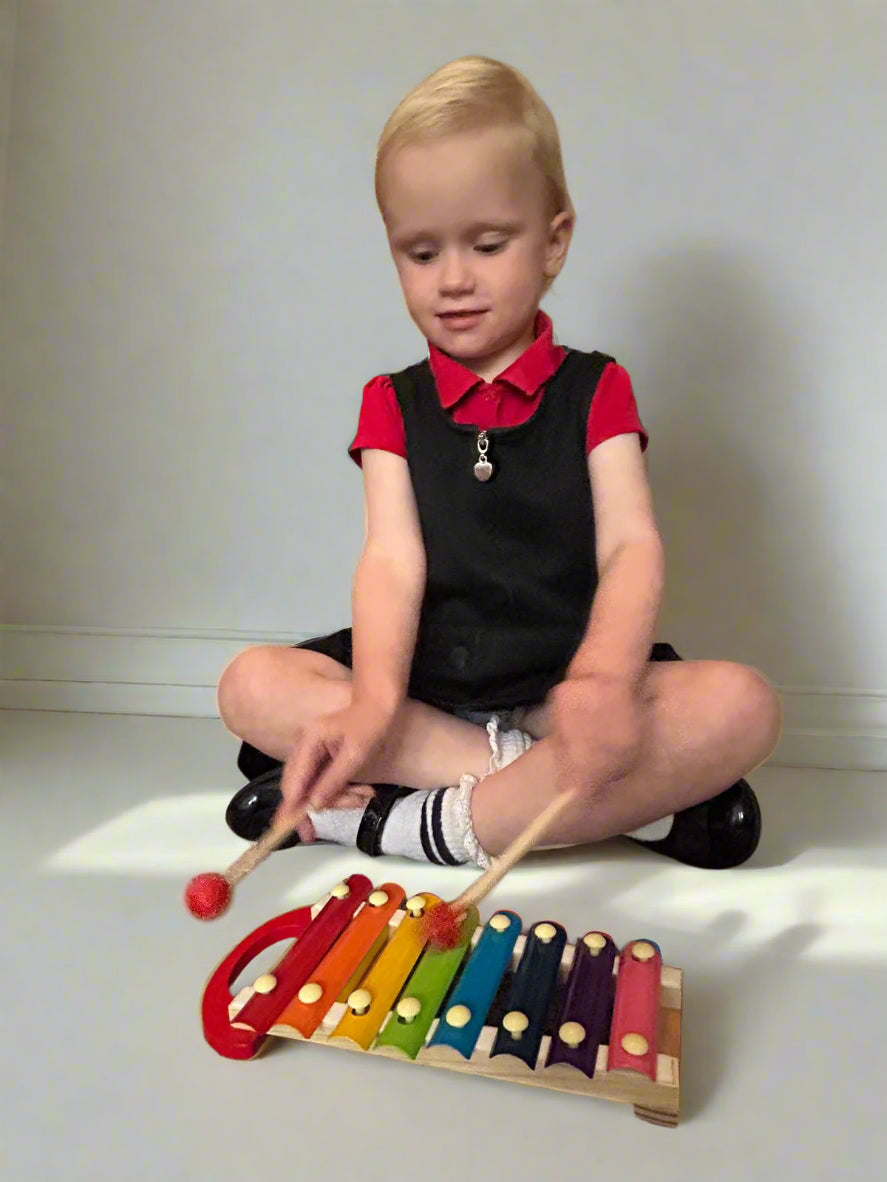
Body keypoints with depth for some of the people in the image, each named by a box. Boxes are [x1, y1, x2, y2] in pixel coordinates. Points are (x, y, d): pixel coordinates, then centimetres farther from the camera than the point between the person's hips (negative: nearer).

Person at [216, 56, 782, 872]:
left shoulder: (594, 389, 5)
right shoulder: (393, 404, 8)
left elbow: (630, 547, -10)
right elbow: (393, 559, -8)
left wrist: (604, 677, -33)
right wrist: (375, 701, -28)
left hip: (564, 690, -1)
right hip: (426, 687, 2)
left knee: (742, 706, -26)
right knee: (251, 685, -20)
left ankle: (430, 824, -25)